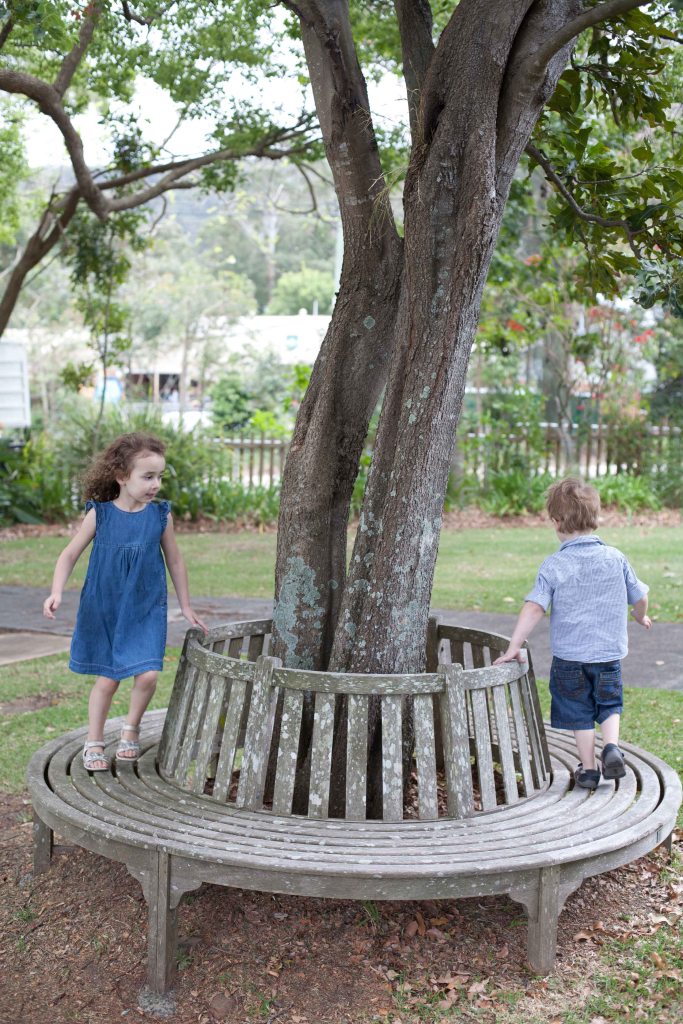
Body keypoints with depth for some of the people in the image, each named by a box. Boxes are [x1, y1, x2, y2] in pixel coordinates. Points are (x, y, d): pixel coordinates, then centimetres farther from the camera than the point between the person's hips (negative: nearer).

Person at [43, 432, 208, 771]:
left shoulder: (161, 515, -5)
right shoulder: (99, 514, -8)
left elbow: (174, 561, 7)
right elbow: (69, 555, -2)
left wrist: (186, 607, 12)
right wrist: (56, 592, -17)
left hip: (146, 610, 1)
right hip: (102, 610, -1)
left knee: (147, 675, -11)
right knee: (107, 679, 6)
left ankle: (131, 728, 17)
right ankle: (94, 743, 25)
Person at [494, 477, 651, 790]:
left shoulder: (554, 565, -11)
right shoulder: (615, 558, -3)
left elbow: (533, 608, -18)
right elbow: (639, 597, 8)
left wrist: (513, 648, -14)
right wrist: (641, 617, 31)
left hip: (569, 656, -2)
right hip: (608, 653, 2)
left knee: (580, 714, 11)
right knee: (609, 706, 20)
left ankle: (587, 769, 17)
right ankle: (611, 747, -1)